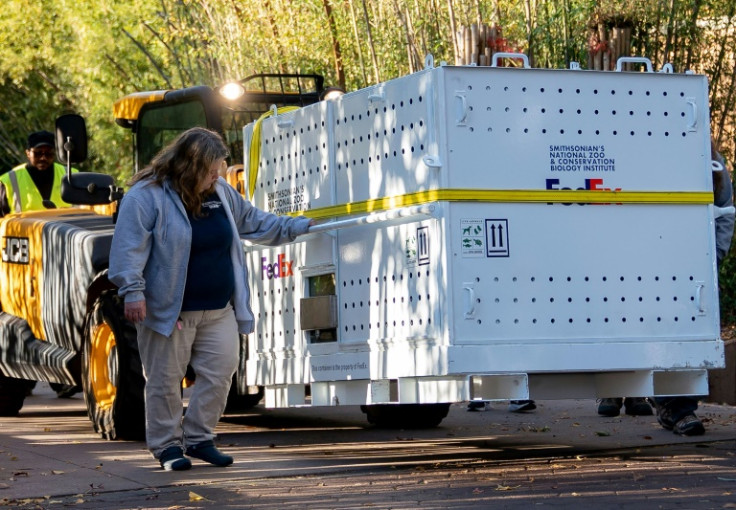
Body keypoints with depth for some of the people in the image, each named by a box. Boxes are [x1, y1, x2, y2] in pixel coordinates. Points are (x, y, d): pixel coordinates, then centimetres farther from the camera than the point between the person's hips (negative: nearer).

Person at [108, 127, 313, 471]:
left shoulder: (220, 192, 10)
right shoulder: (146, 196, -13)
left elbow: (254, 222, 23)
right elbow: (129, 247, -18)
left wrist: (298, 227, 23)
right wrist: (132, 291, -25)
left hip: (218, 311, 6)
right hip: (169, 311, -6)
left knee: (220, 372, 3)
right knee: (165, 380, 2)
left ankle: (199, 438, 16)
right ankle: (167, 445, 14)